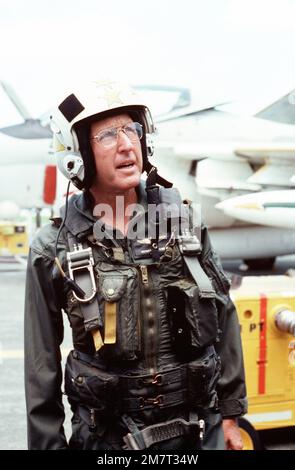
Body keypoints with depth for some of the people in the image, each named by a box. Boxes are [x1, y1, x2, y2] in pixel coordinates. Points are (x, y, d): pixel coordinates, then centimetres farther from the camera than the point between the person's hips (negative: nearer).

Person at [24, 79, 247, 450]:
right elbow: (41, 367, -2)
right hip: (109, 437, -1)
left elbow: (223, 321, 4)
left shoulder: (182, 219, -3)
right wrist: (47, 444, 0)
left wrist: (230, 414, 6)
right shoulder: (54, 251, -8)